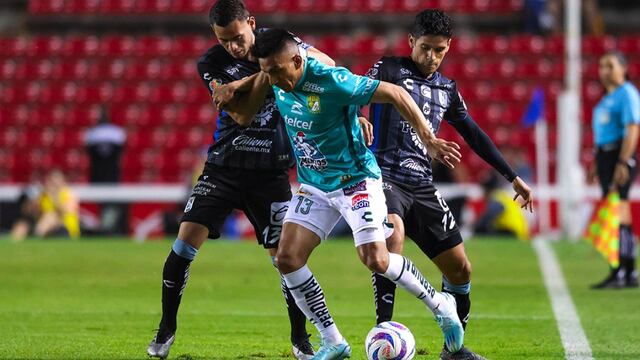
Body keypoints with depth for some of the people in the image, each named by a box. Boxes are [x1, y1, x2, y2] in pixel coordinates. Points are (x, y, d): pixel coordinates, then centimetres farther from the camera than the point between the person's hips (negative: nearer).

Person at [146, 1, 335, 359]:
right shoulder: (211, 63, -8)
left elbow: (330, 66, -4)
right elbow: (241, 114, -18)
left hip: (270, 171, 0)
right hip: (225, 165, 0)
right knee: (186, 241, -12)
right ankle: (166, 330, 3)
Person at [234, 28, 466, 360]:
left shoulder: (331, 82, -27)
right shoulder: (278, 80, -7)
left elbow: (394, 94, -23)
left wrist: (429, 140, -25)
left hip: (355, 180, -7)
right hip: (313, 186, 7)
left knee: (376, 260, -18)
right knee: (287, 259, -5)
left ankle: (441, 306, 8)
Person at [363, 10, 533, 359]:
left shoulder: (447, 90, 16)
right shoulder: (389, 69, 0)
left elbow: (474, 135, 24)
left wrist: (512, 177, 24)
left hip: (423, 186, 6)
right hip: (385, 177, -6)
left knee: (460, 268, 5)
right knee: (394, 236, -35)